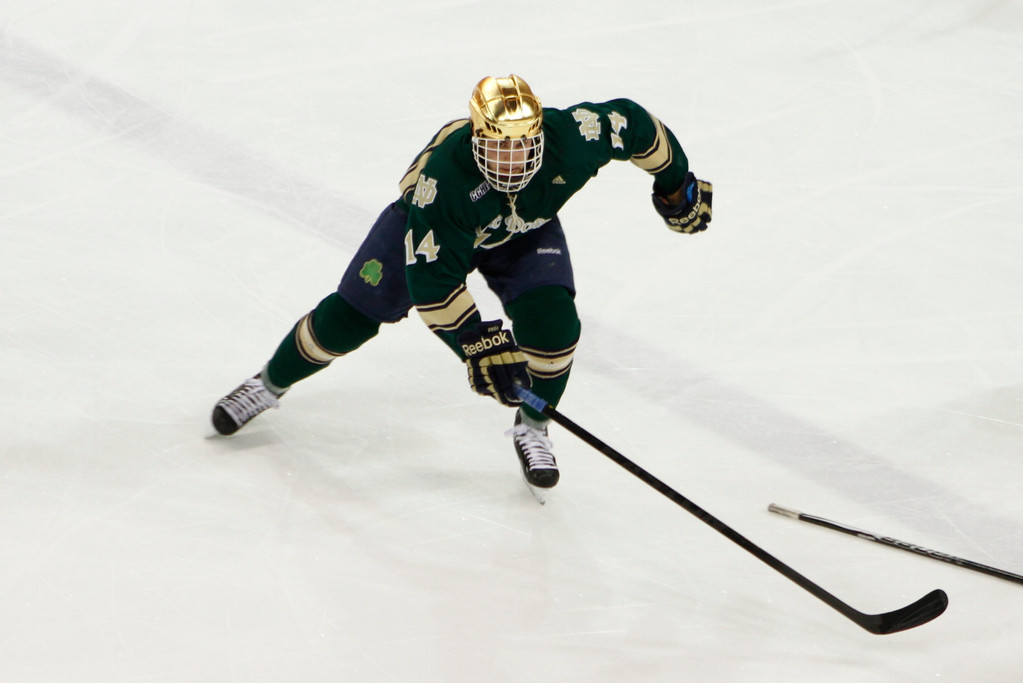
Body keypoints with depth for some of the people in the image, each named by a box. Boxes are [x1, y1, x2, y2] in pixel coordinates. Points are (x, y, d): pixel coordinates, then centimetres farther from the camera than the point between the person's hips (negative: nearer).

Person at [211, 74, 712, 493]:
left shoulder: (571, 136, -37)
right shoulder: (445, 175, -43)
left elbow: (633, 123, -17)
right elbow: (430, 277, -37)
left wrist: (676, 185, -3)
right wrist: (474, 342, -38)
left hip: (525, 233, 2)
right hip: (429, 228, -2)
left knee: (553, 322, -23)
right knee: (347, 318, -3)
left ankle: (532, 430, 5)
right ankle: (269, 385, 25)